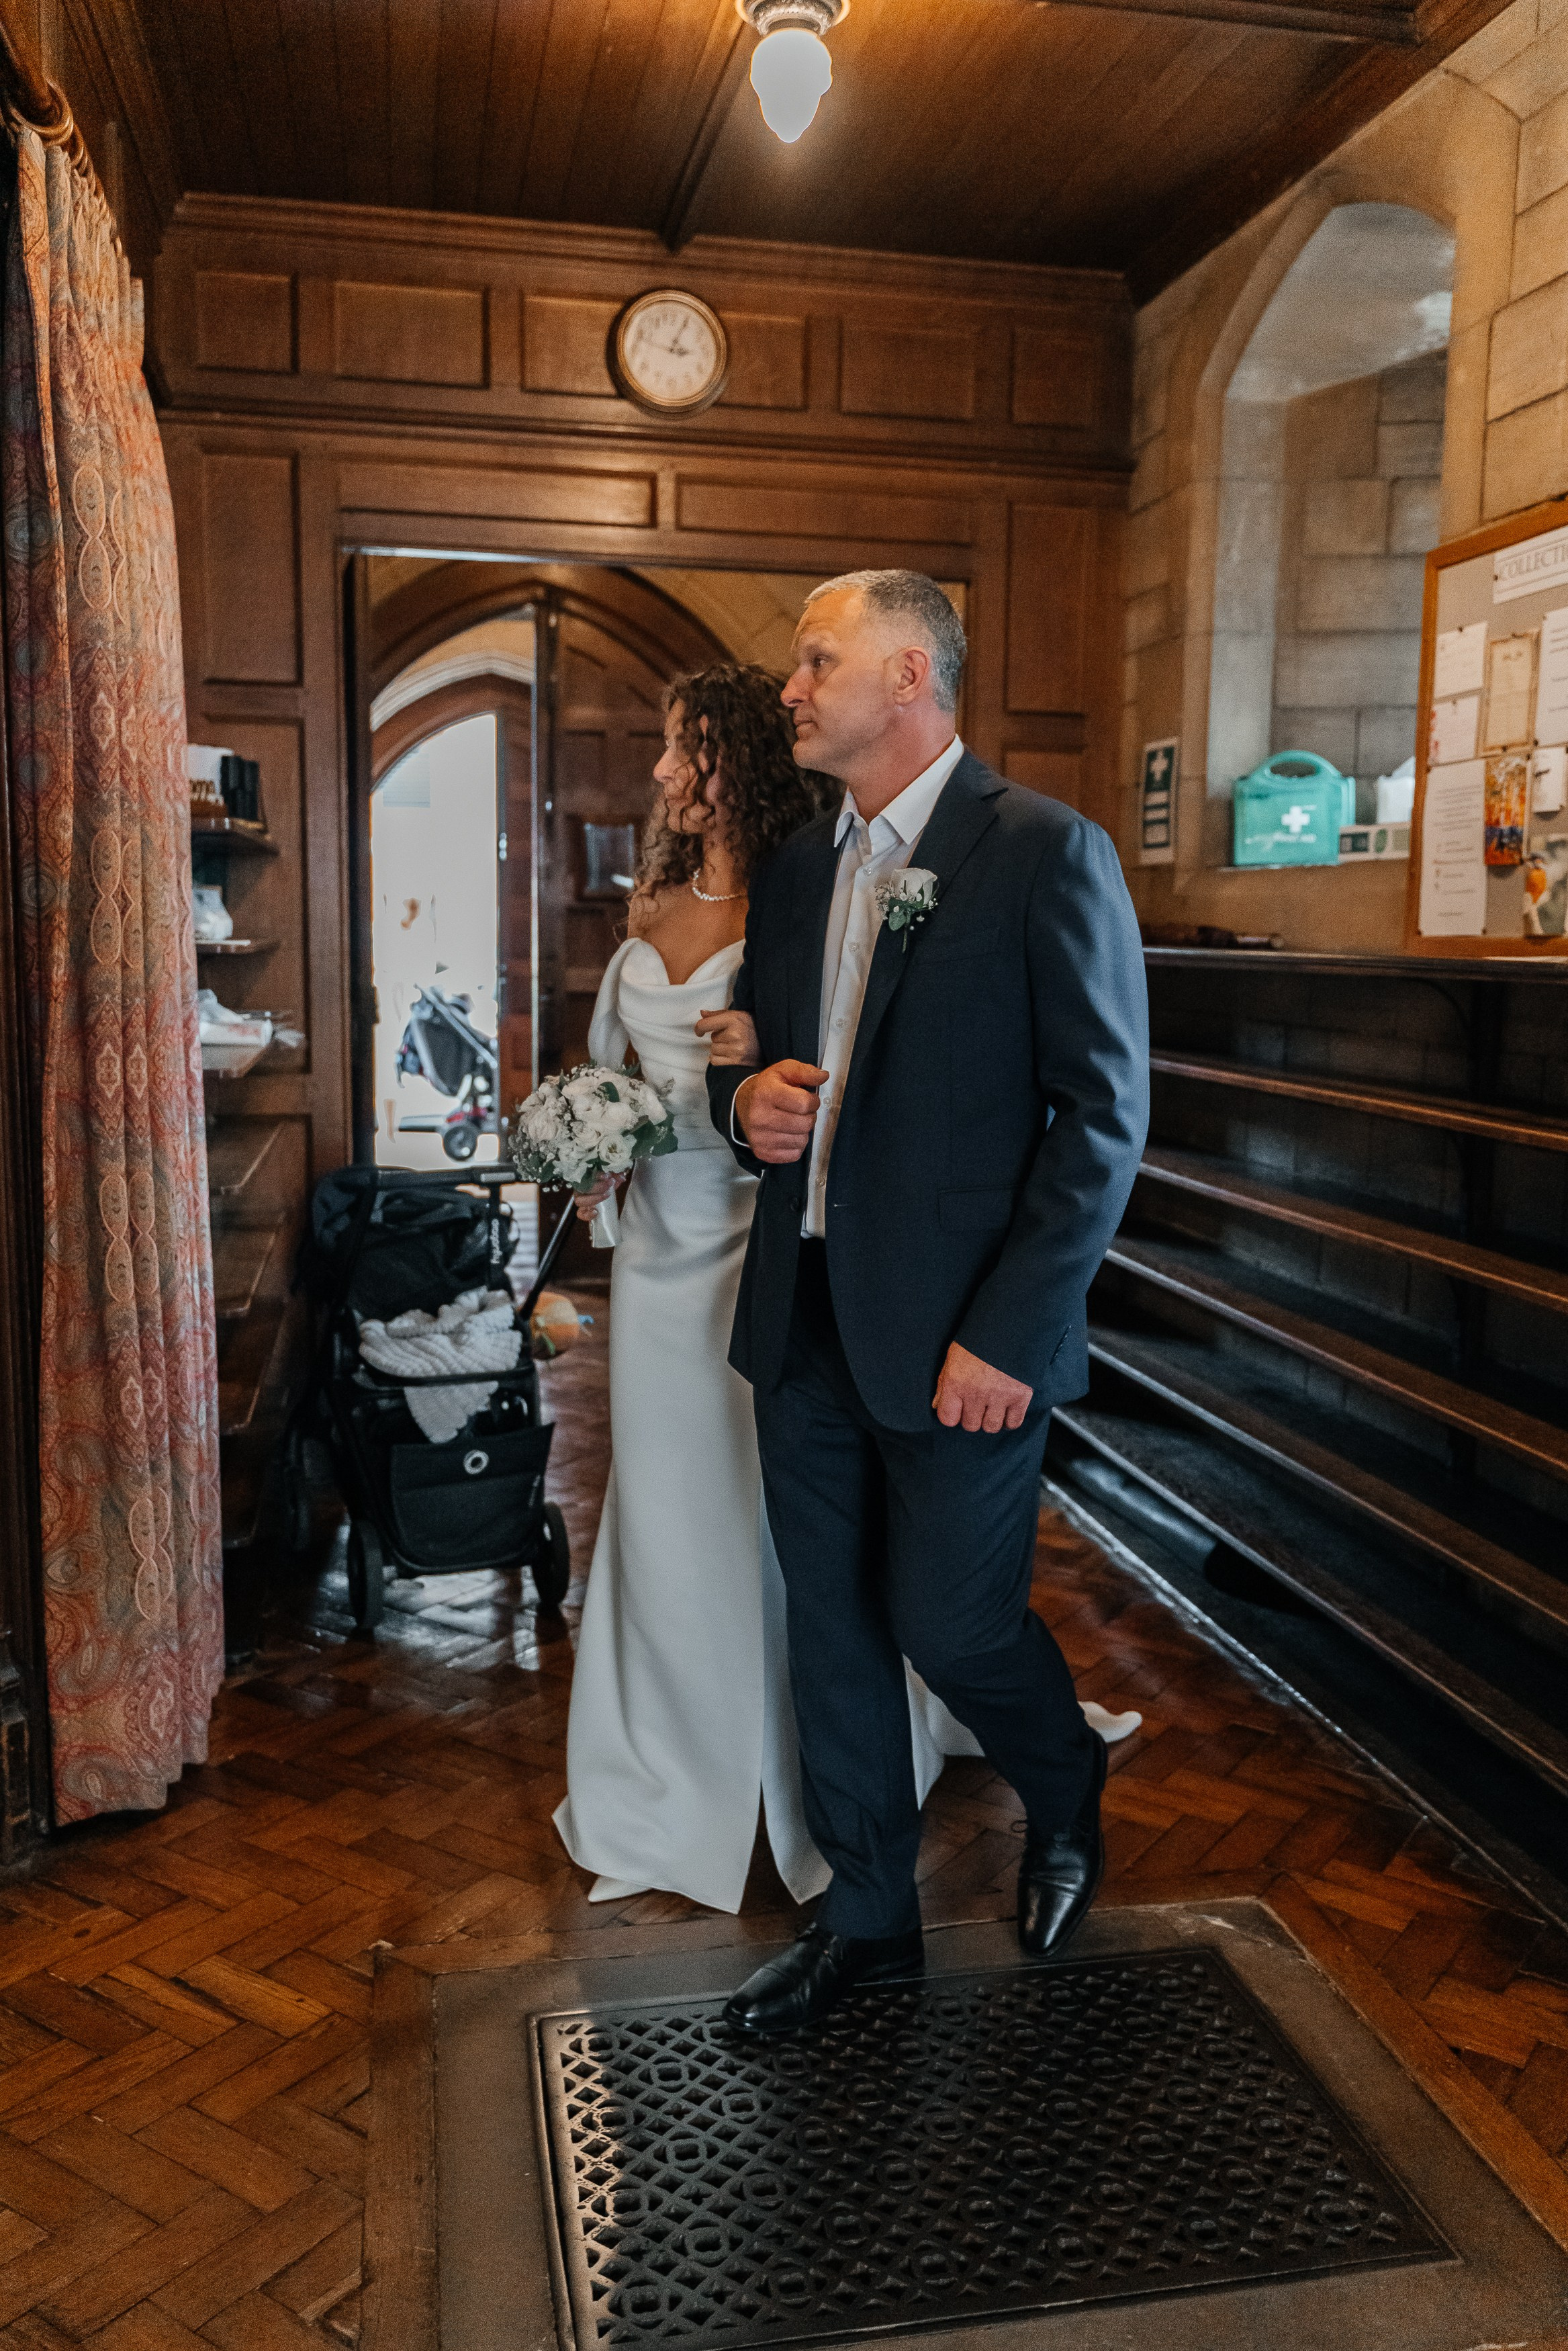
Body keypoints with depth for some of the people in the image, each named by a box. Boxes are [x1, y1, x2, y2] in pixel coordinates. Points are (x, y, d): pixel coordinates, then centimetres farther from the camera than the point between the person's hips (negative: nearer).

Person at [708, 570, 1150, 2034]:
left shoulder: (1046, 854, -9)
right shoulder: (797, 870, 11)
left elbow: (1104, 1112, -12)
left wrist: (1007, 1334, -17)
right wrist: (746, 1103, -4)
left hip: (958, 1339, -6)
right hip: (803, 1322, 6)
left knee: (951, 1624, 5)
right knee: (832, 1634, 14)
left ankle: (1066, 1794, 39)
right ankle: (867, 1918, 34)